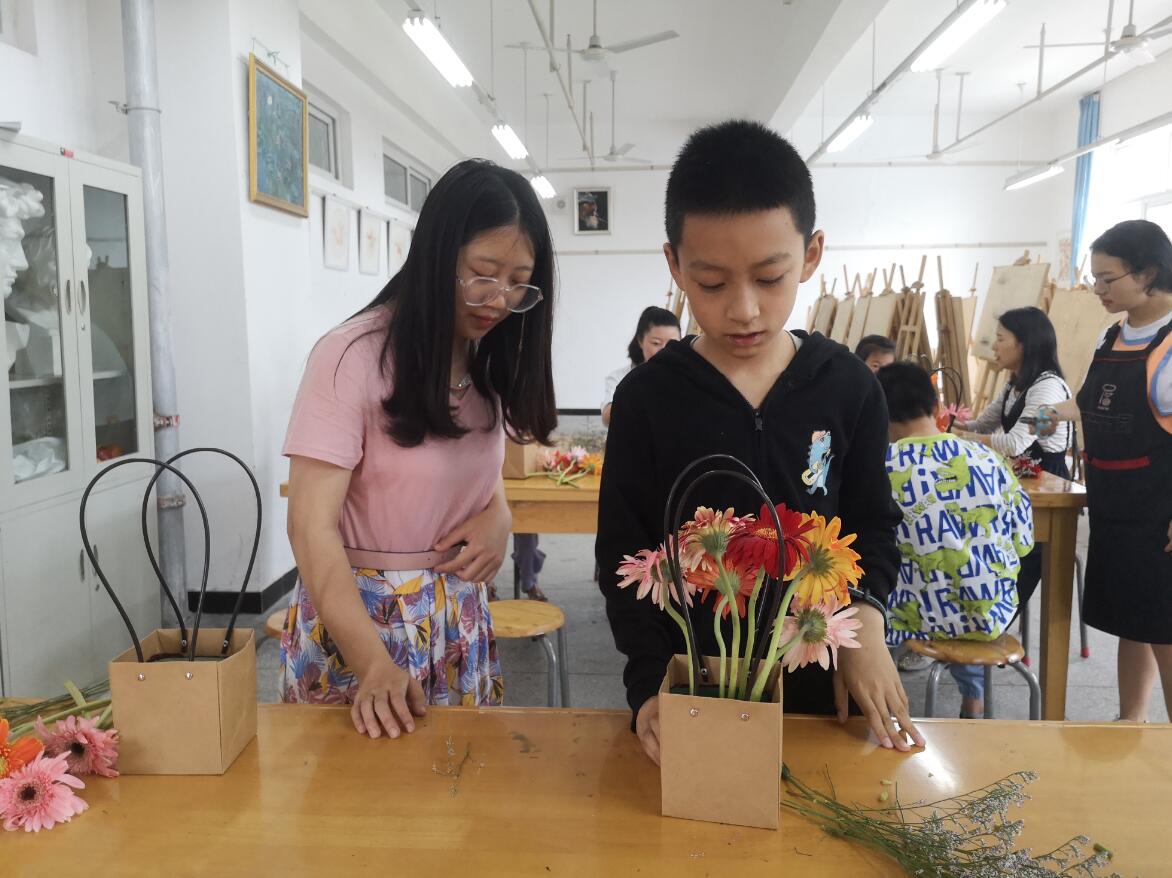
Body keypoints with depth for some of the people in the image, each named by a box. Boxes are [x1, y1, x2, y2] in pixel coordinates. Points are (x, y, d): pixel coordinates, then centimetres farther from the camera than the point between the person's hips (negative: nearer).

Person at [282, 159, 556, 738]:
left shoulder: (489, 360, 2)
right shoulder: (354, 356, -19)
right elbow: (311, 525, -21)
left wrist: (498, 515, -10)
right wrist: (375, 664, -30)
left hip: (459, 616, 6)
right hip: (357, 614, -6)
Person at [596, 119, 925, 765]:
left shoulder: (849, 389, -6)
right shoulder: (646, 397, -10)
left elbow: (871, 525, 4)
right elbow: (623, 556, -7)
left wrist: (863, 613, -14)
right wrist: (652, 683, -16)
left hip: (812, 684, 1)